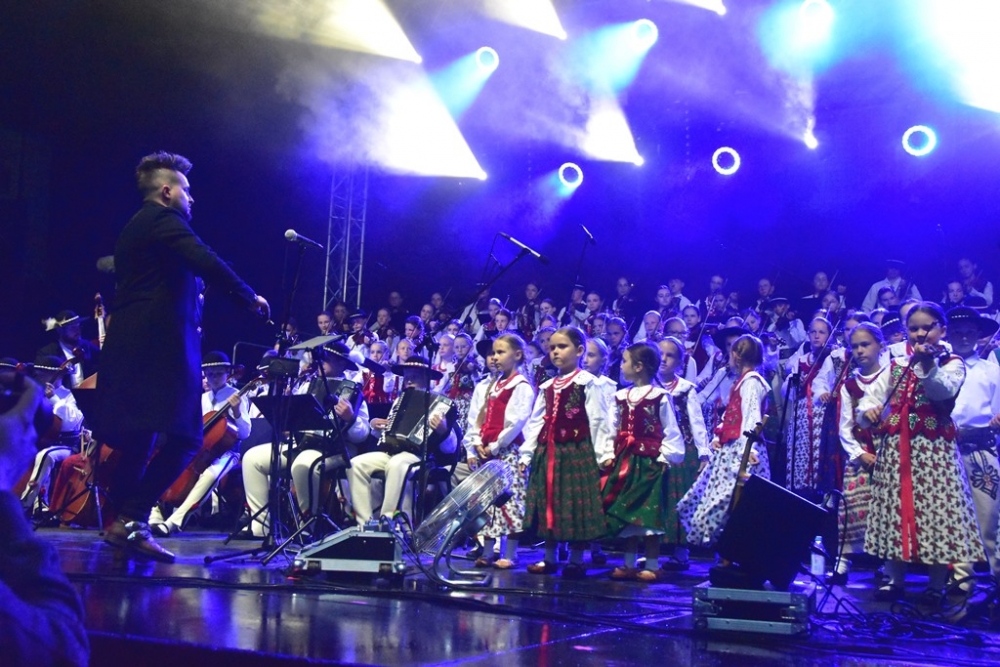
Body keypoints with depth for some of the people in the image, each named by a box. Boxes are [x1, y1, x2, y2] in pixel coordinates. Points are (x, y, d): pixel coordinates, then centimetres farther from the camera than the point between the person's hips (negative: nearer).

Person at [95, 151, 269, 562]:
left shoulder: (133, 228, 24)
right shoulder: (164, 219, -5)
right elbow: (205, 262, -19)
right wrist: (249, 297, -11)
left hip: (129, 346, 10)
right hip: (160, 346, -10)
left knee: (137, 439, 12)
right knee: (183, 436, -10)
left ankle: (124, 522, 15)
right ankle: (132, 520, -15)